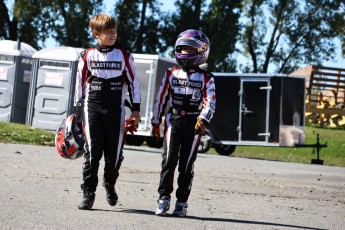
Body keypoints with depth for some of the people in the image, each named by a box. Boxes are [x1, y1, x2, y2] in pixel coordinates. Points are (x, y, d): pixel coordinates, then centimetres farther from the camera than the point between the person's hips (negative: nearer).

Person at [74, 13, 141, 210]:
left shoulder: (124, 55, 3)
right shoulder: (88, 56, 3)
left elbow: (133, 82, 6)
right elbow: (81, 83, 10)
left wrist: (136, 109, 3)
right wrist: (77, 110, 10)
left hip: (115, 109, 0)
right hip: (92, 107, 0)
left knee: (114, 152, 3)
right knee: (92, 152, -5)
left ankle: (110, 184, 31)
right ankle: (88, 193, 0)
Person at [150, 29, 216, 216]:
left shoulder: (206, 78, 6)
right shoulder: (171, 74, 12)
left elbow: (210, 102, -4)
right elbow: (161, 98, 12)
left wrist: (202, 120, -21)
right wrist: (155, 123, 9)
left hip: (193, 124, -1)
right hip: (173, 120, 1)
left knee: (187, 165, 3)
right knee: (169, 160, -11)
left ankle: (182, 202, 8)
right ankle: (164, 198, -8)